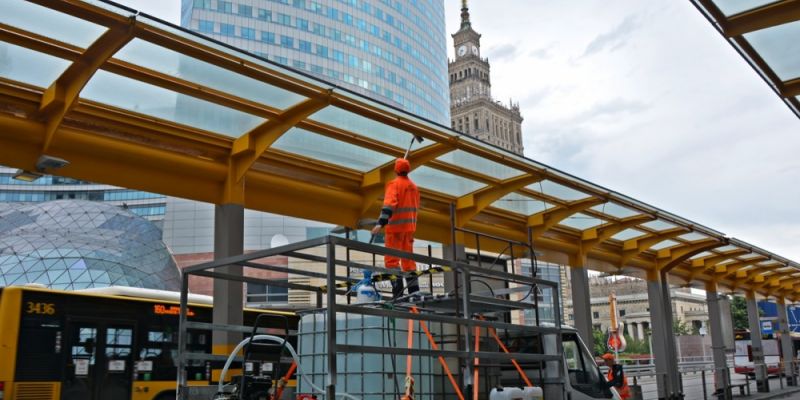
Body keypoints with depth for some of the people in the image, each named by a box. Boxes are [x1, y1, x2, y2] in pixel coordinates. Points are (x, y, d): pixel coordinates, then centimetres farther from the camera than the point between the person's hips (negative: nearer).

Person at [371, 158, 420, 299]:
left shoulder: (394, 184, -10)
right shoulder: (413, 186, 12)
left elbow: (389, 204, -24)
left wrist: (381, 223, -31)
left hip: (396, 227, -7)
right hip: (410, 226, 7)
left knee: (391, 259, -4)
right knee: (408, 258, 14)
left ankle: (398, 291, -12)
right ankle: (414, 290, 13)